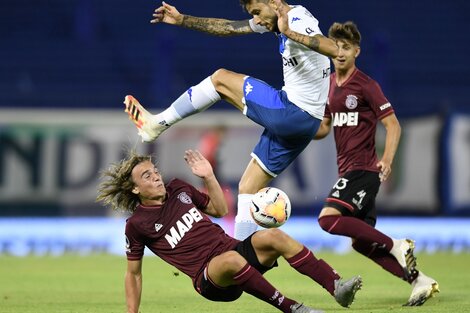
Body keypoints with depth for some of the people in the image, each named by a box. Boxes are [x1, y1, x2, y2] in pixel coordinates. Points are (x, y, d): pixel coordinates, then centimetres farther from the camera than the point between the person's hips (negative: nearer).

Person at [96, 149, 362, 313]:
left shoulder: (178, 189, 14)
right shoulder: (137, 224, 0)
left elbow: (220, 210, 25)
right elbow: (134, 273, 9)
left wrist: (209, 177, 10)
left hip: (235, 249, 6)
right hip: (209, 278, -6)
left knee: (273, 237, -23)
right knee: (230, 260, -40)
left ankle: (337, 287, -34)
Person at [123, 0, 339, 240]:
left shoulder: (299, 23, -16)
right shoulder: (281, 20, 13)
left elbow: (334, 50, -35)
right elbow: (229, 28, 21)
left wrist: (290, 33, -42)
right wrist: (182, 20, 22)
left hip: (293, 112, -10)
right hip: (297, 122, 10)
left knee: (220, 79, -2)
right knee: (248, 189, 12)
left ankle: (157, 124, 8)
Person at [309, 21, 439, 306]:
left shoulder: (365, 85, -9)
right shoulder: (329, 85, 12)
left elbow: (393, 124, -10)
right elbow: (325, 127, 20)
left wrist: (387, 160, -23)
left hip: (364, 169, -8)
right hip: (347, 170, 8)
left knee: (329, 218, -25)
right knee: (361, 243, 6)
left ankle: (397, 246, -16)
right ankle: (419, 280, 10)